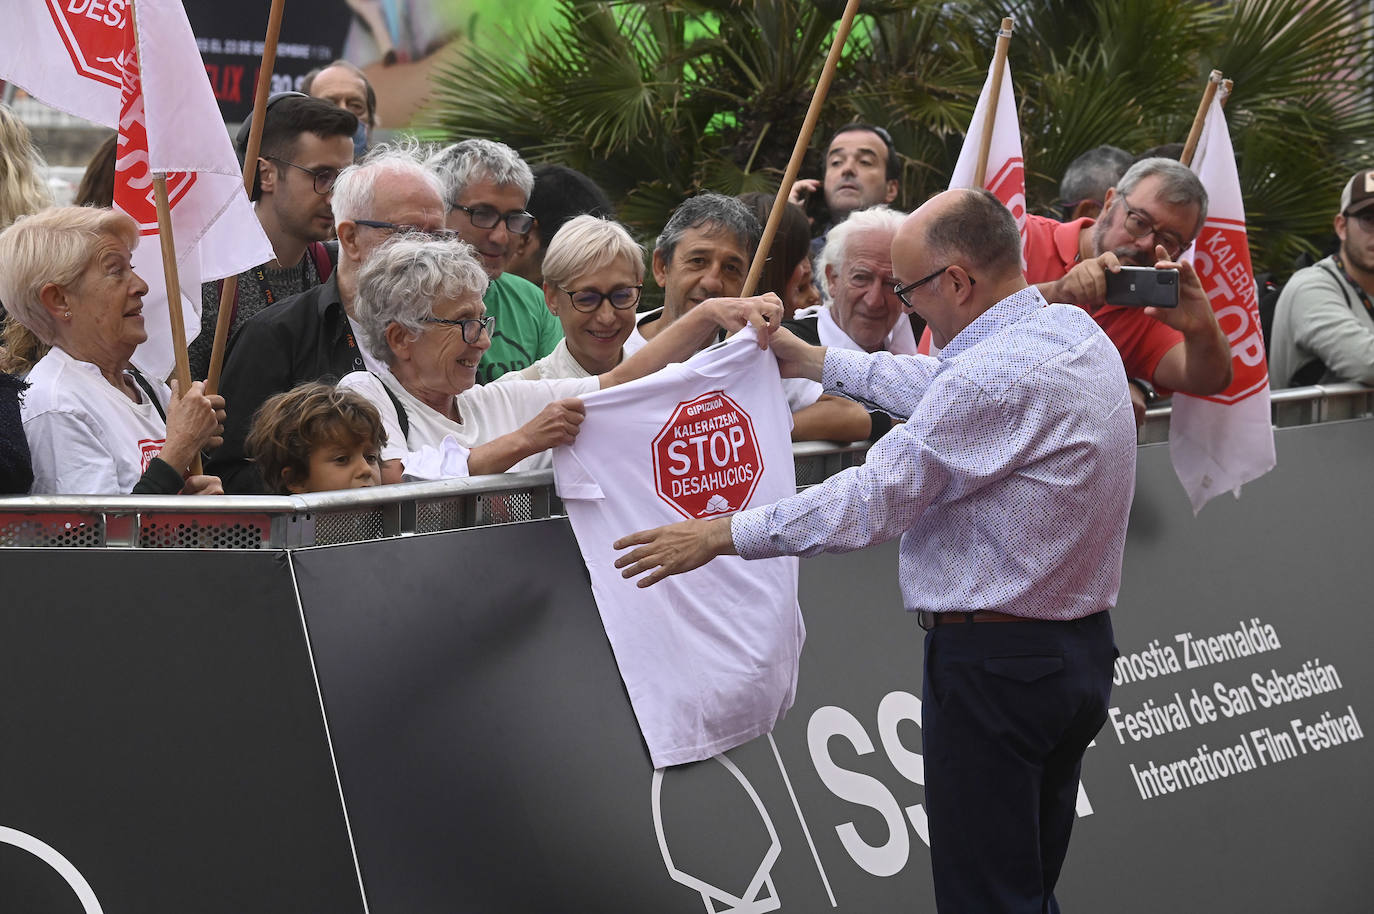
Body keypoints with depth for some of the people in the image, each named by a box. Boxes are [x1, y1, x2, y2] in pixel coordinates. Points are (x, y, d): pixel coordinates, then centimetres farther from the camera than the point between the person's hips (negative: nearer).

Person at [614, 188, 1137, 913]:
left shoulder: (995, 375, -22)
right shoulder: (1076, 331, 7)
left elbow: (876, 498, -18)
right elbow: (938, 389, 23)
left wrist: (723, 535, -9)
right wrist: (819, 363, 32)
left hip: (994, 664, -9)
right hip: (1081, 648, 10)